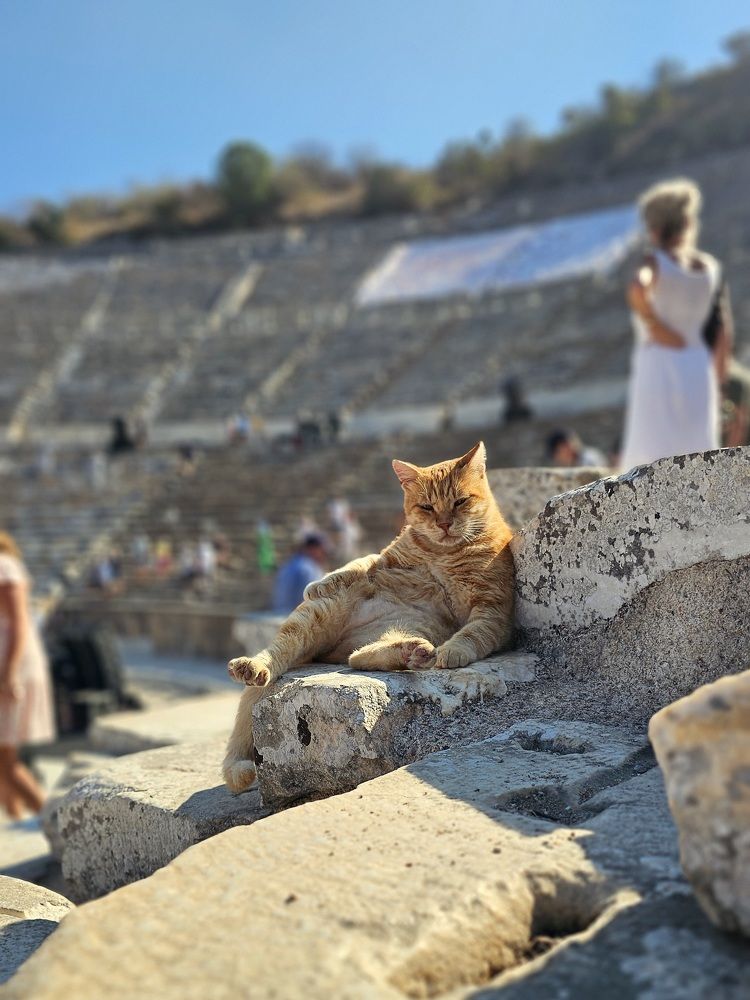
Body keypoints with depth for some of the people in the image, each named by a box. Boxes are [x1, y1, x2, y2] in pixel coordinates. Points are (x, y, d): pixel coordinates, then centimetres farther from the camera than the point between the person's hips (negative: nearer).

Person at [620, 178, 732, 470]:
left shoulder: (655, 261, -5)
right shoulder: (710, 266, 10)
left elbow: (637, 290, -30)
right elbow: (723, 333, 9)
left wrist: (657, 329, -14)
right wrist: (716, 385, 15)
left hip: (658, 368, -5)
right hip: (698, 370, 5)